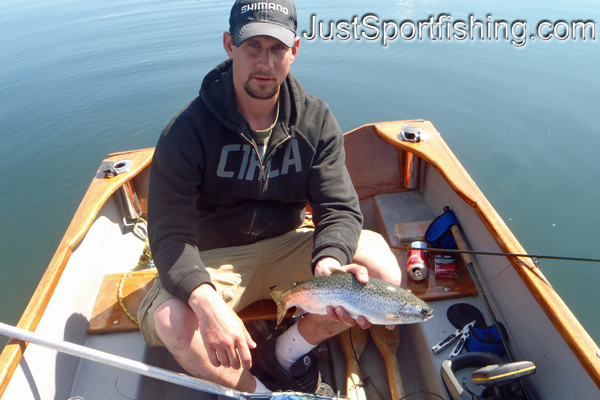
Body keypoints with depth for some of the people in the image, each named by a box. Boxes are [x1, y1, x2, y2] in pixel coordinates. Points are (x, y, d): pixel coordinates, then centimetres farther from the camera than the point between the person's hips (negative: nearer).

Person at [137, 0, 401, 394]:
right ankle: (255, 389, -1)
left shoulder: (316, 120, -6)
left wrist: (329, 262, -33)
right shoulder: (187, 130, -16)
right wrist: (207, 303, -39)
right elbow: (171, 235, -20)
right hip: (213, 258, -2)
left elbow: (339, 209, -10)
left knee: (383, 271, -18)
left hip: (287, 245, 3)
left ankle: (288, 350, 2)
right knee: (172, 322, -31)